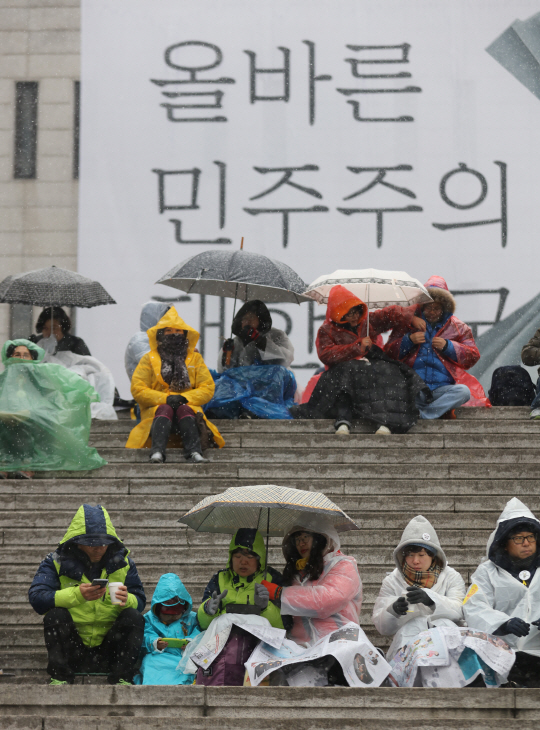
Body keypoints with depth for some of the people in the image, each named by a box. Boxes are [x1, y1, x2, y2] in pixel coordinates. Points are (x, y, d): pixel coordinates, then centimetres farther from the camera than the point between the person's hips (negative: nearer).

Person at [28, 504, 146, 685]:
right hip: (71, 649, -2)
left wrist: (127, 600, -25)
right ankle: (60, 679, -23)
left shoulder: (123, 563, 6)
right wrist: (77, 595, -33)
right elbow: (37, 599, -17)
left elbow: (140, 602, 2)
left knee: (134, 616, -20)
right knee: (56, 615, -26)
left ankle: (121, 680, -20)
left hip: (108, 653, 2)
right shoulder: (57, 562, -2)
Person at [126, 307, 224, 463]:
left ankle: (195, 453, -56)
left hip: (188, 406, 1)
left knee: (184, 410, -34)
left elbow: (208, 389, 9)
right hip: (156, 408, -1)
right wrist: (165, 398, -13)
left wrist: (184, 398, -10)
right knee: (165, 409, -35)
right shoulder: (149, 359, 13)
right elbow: (137, 390, 2)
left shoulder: (195, 358, 18)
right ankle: (157, 453, -58)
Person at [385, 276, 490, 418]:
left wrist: (448, 346, -1)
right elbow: (389, 352, 13)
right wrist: (409, 340, -4)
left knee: (464, 391, -34)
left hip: (442, 388, 1)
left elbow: (473, 356, 13)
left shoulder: (458, 328, 20)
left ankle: (421, 415, -35)